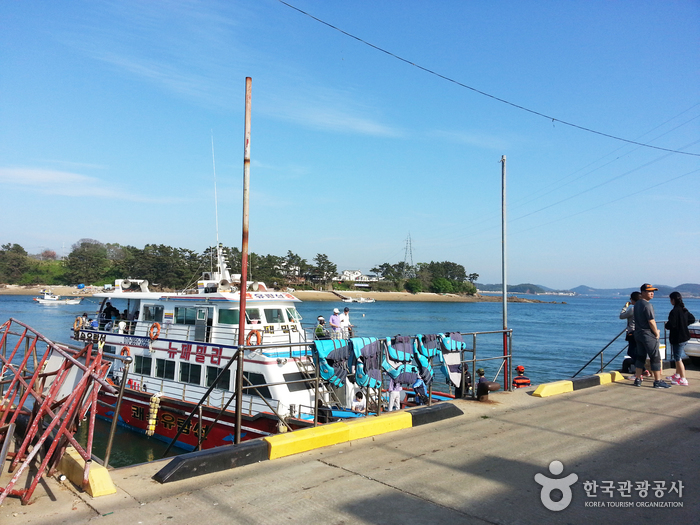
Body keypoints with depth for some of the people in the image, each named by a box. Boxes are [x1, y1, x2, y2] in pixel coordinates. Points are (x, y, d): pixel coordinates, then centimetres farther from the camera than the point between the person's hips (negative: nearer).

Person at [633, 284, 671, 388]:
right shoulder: (647, 305, -16)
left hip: (638, 333, 9)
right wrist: (657, 333, -5)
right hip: (648, 335, -9)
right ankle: (658, 381, 3)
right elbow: (651, 321, -18)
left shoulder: (637, 304, 11)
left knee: (640, 357, 13)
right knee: (655, 358, -1)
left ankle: (637, 379, 16)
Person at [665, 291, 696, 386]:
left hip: (677, 338, -9)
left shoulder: (674, 311, -22)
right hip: (684, 336, 9)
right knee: (677, 357, 22)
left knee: (678, 359, -2)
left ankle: (683, 379, -1)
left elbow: (671, 324, -25)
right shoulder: (684, 310, 6)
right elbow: (692, 319, 19)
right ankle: (677, 375, 34)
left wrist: (666, 325, -4)